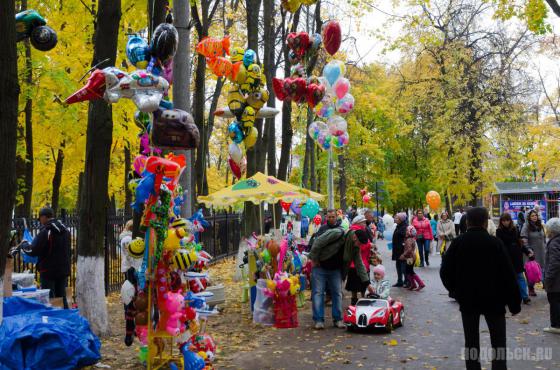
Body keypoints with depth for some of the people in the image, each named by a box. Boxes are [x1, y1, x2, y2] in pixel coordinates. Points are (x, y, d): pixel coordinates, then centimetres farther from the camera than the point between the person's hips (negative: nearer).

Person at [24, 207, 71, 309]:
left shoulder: (45, 232, -17)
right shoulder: (65, 230, 5)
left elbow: (33, 251, -16)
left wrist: (24, 246, 3)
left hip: (48, 271, -6)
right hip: (64, 270, 6)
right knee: (62, 298, 15)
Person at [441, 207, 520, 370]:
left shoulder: (458, 242, -4)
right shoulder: (495, 243, -11)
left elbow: (445, 271, 1)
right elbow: (508, 275, -10)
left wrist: (455, 290, 17)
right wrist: (514, 303, -2)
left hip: (467, 299, 2)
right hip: (493, 299, -2)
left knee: (471, 340, 10)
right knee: (498, 340, 9)